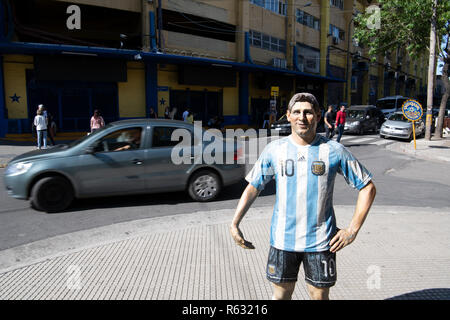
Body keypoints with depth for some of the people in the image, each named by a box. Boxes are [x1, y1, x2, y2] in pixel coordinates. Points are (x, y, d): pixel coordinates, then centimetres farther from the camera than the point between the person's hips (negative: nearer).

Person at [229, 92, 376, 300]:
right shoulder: (274, 150, -1)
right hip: (282, 240, 1)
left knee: (319, 295, 13)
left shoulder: (333, 151, -6)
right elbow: (253, 188, 6)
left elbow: (368, 187, 0)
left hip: (320, 242, -1)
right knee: (281, 294, 14)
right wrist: (234, 224, -3)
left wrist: (352, 230, -5)